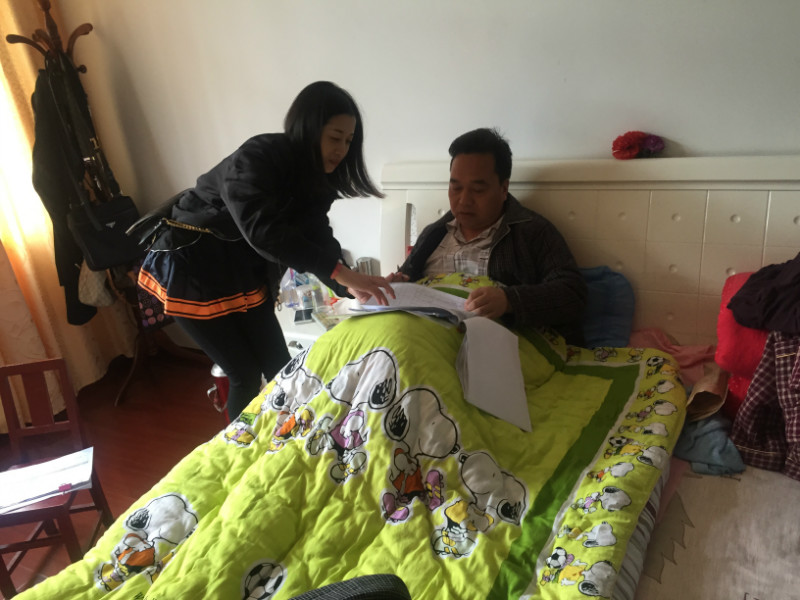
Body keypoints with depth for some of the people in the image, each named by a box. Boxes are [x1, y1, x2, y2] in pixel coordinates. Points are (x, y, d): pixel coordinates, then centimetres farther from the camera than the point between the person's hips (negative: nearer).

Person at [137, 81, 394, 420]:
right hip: (192, 268, -7)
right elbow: (264, 232, -40)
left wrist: (352, 287, -24)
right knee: (245, 375, -3)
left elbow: (317, 240, -8)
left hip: (243, 272, 7)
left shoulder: (315, 179, -3)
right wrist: (342, 273, -45)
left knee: (281, 369, 5)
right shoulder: (257, 158, -27)